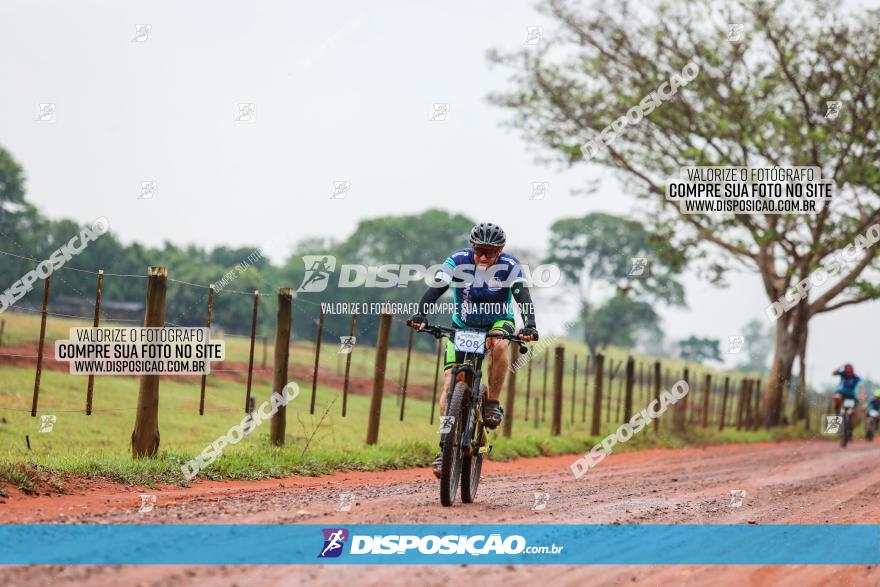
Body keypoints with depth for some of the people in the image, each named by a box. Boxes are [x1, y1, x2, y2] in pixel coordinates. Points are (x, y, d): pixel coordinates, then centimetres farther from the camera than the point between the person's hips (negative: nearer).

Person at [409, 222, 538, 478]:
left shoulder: (509, 266, -19)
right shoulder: (458, 261, -19)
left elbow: (523, 297, -31)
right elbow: (435, 289, -29)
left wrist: (529, 325, -49)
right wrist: (420, 315, -46)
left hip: (498, 322, -1)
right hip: (463, 326, 1)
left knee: (498, 344, -38)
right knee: (450, 384, -12)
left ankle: (493, 403, -19)